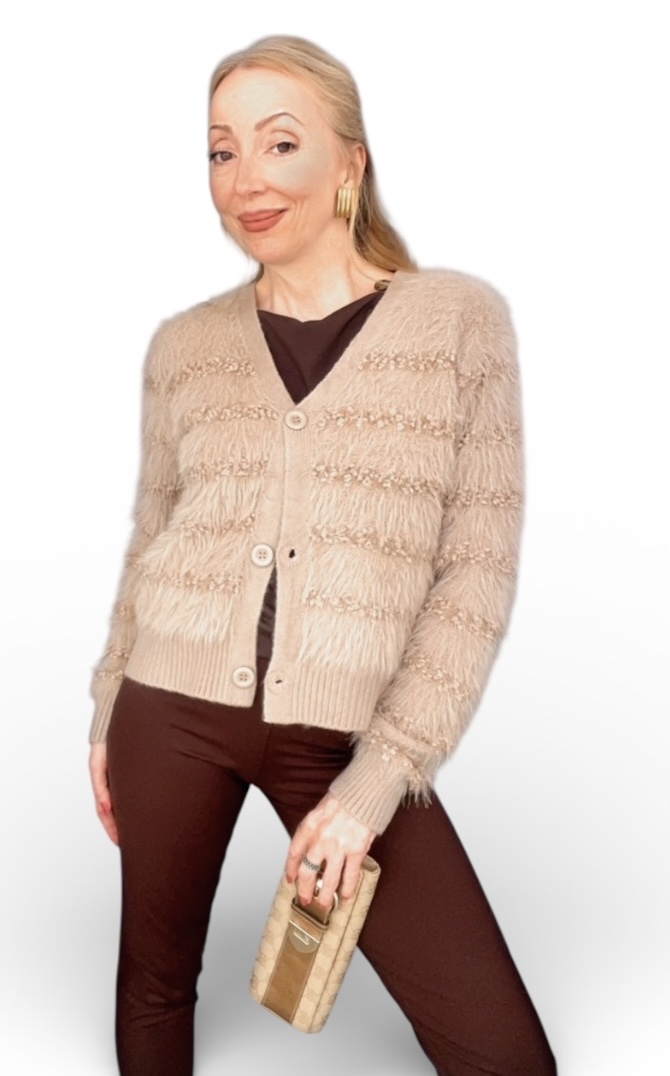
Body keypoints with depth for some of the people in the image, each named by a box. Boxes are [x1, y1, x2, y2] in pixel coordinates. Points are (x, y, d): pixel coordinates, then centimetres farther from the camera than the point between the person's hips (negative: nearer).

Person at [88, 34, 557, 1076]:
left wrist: (375, 781, -12)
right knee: (156, 981, 19)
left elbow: (478, 569, -8)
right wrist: (107, 713, 14)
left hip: (345, 739, -2)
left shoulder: (461, 318, -5)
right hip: (174, 707, 3)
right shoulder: (184, 344, 4)